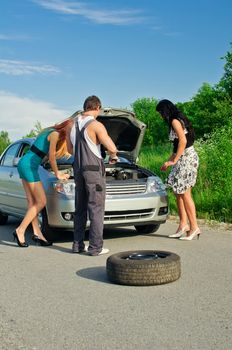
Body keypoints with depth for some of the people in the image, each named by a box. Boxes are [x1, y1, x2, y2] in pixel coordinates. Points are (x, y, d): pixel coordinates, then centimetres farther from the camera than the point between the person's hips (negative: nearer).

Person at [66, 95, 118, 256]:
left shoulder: (73, 125, 8)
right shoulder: (96, 125, -14)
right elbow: (112, 148, -19)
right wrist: (113, 156, 4)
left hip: (78, 170, 7)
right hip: (94, 170, -7)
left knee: (80, 209, 14)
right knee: (96, 209, -1)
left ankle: (78, 244, 17)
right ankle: (95, 247, -1)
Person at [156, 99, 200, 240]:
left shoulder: (175, 121, -11)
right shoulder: (179, 120, 20)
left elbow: (183, 141, -21)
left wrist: (174, 160, -16)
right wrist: (169, 161, 23)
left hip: (187, 157, -10)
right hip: (183, 158, 10)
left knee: (185, 194, -8)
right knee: (178, 192, 10)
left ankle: (194, 227, -5)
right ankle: (184, 224, 13)